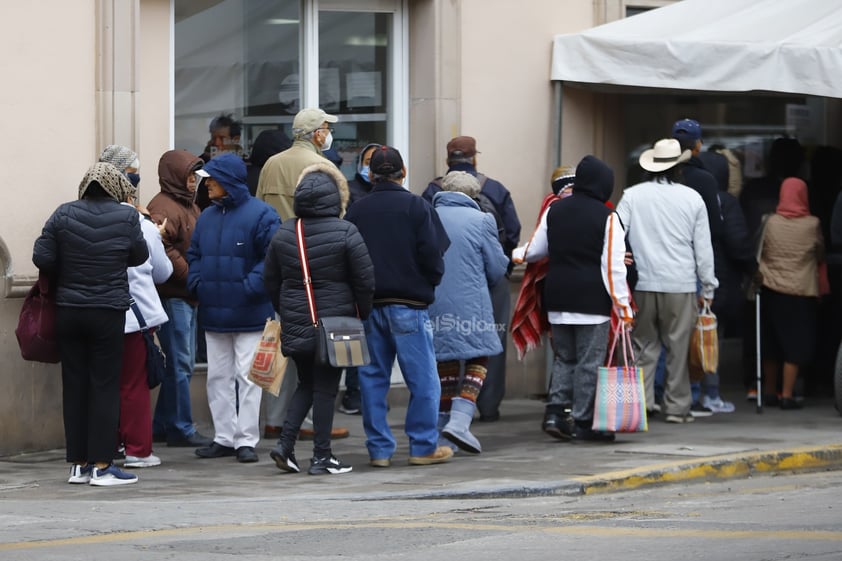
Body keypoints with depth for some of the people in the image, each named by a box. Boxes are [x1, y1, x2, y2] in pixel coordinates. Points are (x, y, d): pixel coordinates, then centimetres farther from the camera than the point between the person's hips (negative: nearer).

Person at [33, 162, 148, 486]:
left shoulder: (64, 215, -2)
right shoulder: (126, 217, -7)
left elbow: (41, 257, -6)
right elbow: (139, 256, 4)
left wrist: (63, 277, 12)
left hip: (68, 311, 3)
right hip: (108, 313, -3)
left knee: (74, 386, 8)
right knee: (105, 386, 1)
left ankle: (78, 464, 12)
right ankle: (101, 465, -2)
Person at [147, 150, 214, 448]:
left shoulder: (190, 206, 20)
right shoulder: (163, 207, -12)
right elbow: (164, 250, -23)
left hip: (188, 297, 10)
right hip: (172, 295, -10)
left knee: (183, 363, 13)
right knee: (180, 362, -7)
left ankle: (162, 425, 20)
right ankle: (181, 428, -3)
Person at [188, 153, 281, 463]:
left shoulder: (259, 214, -9)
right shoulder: (207, 217, 12)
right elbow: (194, 255, 19)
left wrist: (251, 286, -19)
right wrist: (196, 284, 2)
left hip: (248, 314, -7)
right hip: (213, 315, 7)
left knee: (247, 378, -2)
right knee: (218, 378, 10)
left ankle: (247, 440, 2)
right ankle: (224, 438, 17)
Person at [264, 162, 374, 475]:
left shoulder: (283, 234, 4)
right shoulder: (345, 233, -11)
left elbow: (270, 280, 11)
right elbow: (365, 281, -10)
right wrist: (363, 315, 4)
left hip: (295, 324, 4)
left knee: (306, 384, 17)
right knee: (325, 388, 2)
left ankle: (285, 443, 3)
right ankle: (321, 457, 4)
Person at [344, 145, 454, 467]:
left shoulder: (355, 211, 5)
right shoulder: (416, 207, -6)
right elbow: (432, 256, -8)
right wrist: (431, 283, 10)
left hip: (367, 305, 4)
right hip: (408, 304, -4)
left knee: (372, 378, 8)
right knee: (422, 379, 3)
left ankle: (379, 449, 8)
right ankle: (424, 446, 3)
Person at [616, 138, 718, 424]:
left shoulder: (632, 196, 1)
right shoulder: (692, 198, 1)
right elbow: (703, 247, 3)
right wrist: (708, 287, 10)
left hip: (642, 284, 1)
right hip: (681, 284, -1)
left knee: (644, 346, 8)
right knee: (678, 347, 5)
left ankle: (640, 402, 0)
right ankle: (676, 407, 7)